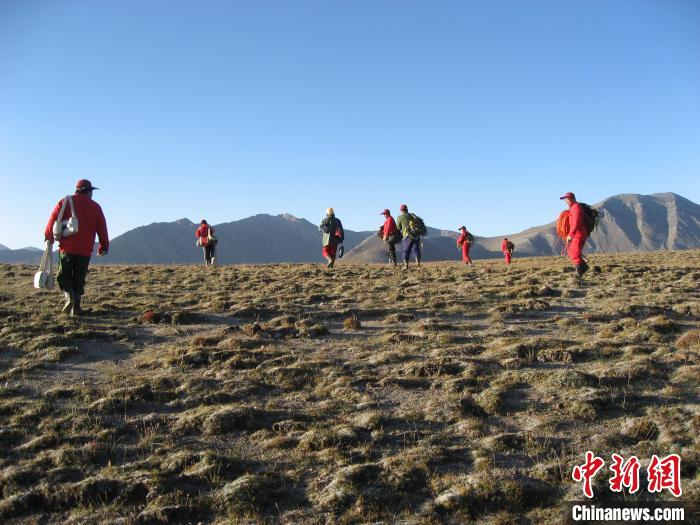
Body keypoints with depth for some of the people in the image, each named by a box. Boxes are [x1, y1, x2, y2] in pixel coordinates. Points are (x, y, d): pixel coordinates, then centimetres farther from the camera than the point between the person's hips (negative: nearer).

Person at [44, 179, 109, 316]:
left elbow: (53, 219, 2)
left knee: (64, 275, 10)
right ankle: (76, 307, 5)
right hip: (85, 249, 1)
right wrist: (104, 247, 18)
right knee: (79, 279, 8)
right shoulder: (95, 207, 9)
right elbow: (102, 229, 9)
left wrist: (49, 237, 16)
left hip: (67, 247, -1)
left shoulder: (65, 202, 7)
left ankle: (69, 297, -13)